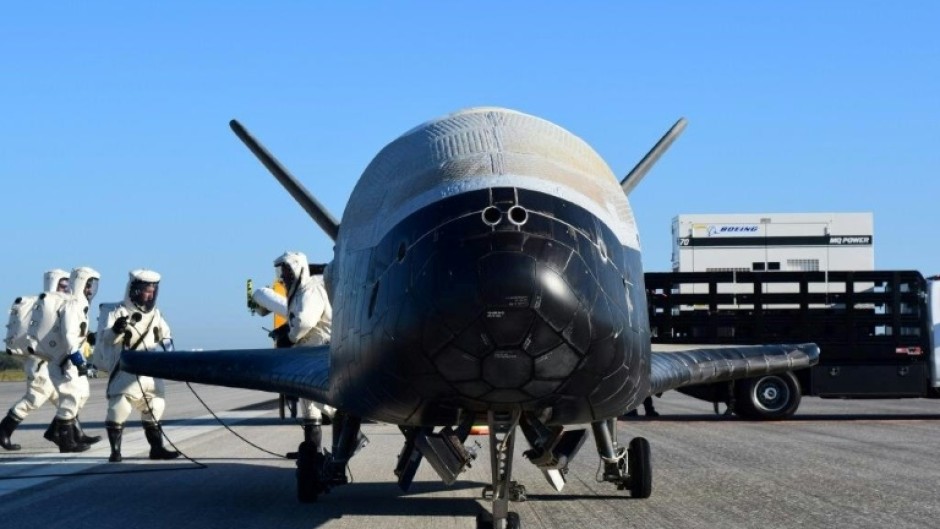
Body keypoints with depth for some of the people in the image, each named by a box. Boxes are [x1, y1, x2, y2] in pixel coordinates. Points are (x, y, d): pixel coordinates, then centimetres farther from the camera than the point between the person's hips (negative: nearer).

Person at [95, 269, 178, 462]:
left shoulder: (156, 314, 9)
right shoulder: (117, 312, -10)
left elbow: (166, 338, 16)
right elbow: (104, 338, -19)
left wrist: (165, 346, -6)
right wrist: (115, 331, -40)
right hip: (125, 373, -6)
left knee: (154, 410, 14)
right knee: (119, 409, -13)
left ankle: (157, 448, 26)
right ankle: (115, 450, -2)